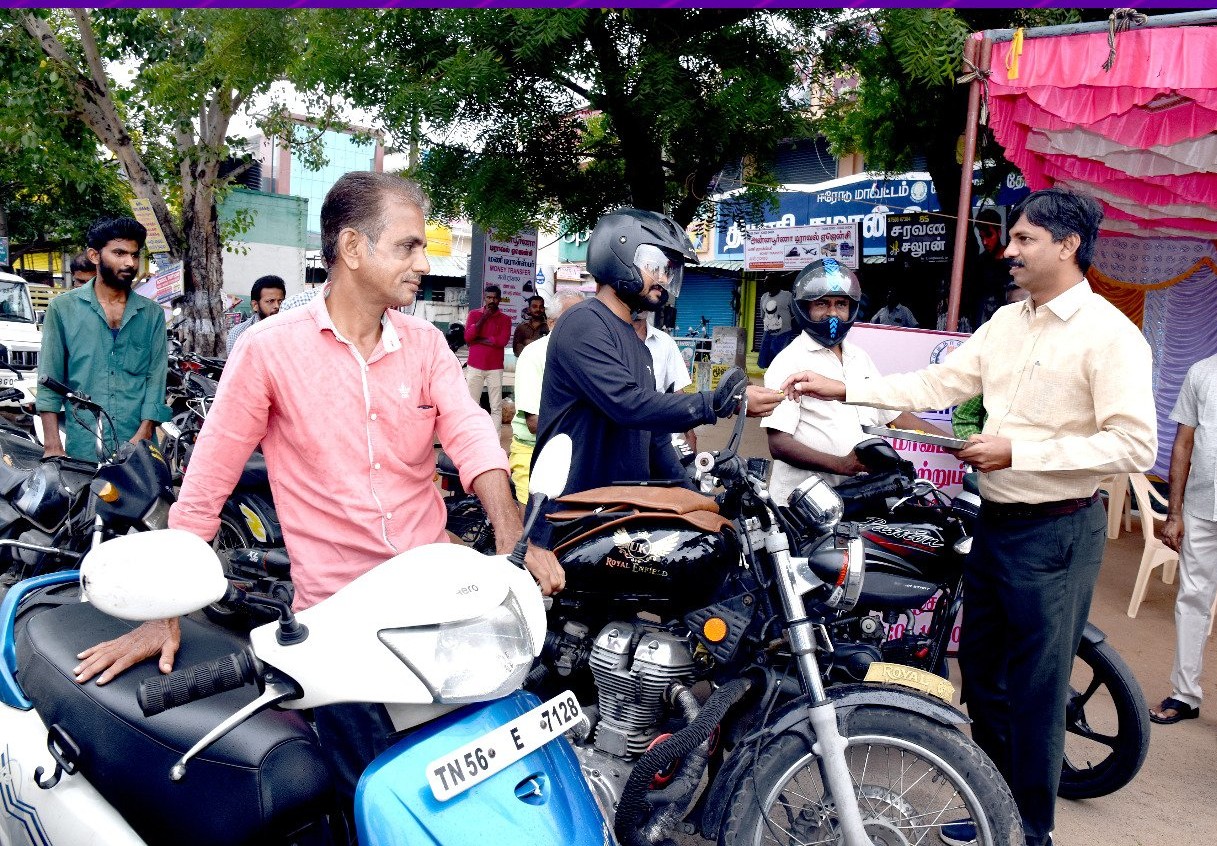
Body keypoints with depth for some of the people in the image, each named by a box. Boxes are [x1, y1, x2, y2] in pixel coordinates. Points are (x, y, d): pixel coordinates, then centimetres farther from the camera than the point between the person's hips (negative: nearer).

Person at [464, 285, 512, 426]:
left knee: (496, 407, -2)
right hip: (475, 367, 0)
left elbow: (502, 340, -9)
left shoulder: (505, 319, 6)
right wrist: (483, 318, -10)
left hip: (495, 368, 0)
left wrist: (478, 340, -7)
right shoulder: (474, 314, 8)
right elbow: (467, 336, -5)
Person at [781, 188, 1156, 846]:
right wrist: (843, 390, 0)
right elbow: (937, 385, 7)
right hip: (994, 520, 8)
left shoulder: (1109, 334, -14)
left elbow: (1134, 444, -19)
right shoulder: (1006, 322, 9)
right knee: (982, 674, 17)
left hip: (1055, 532, -8)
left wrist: (1018, 452, -21)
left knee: (1034, 690, 4)